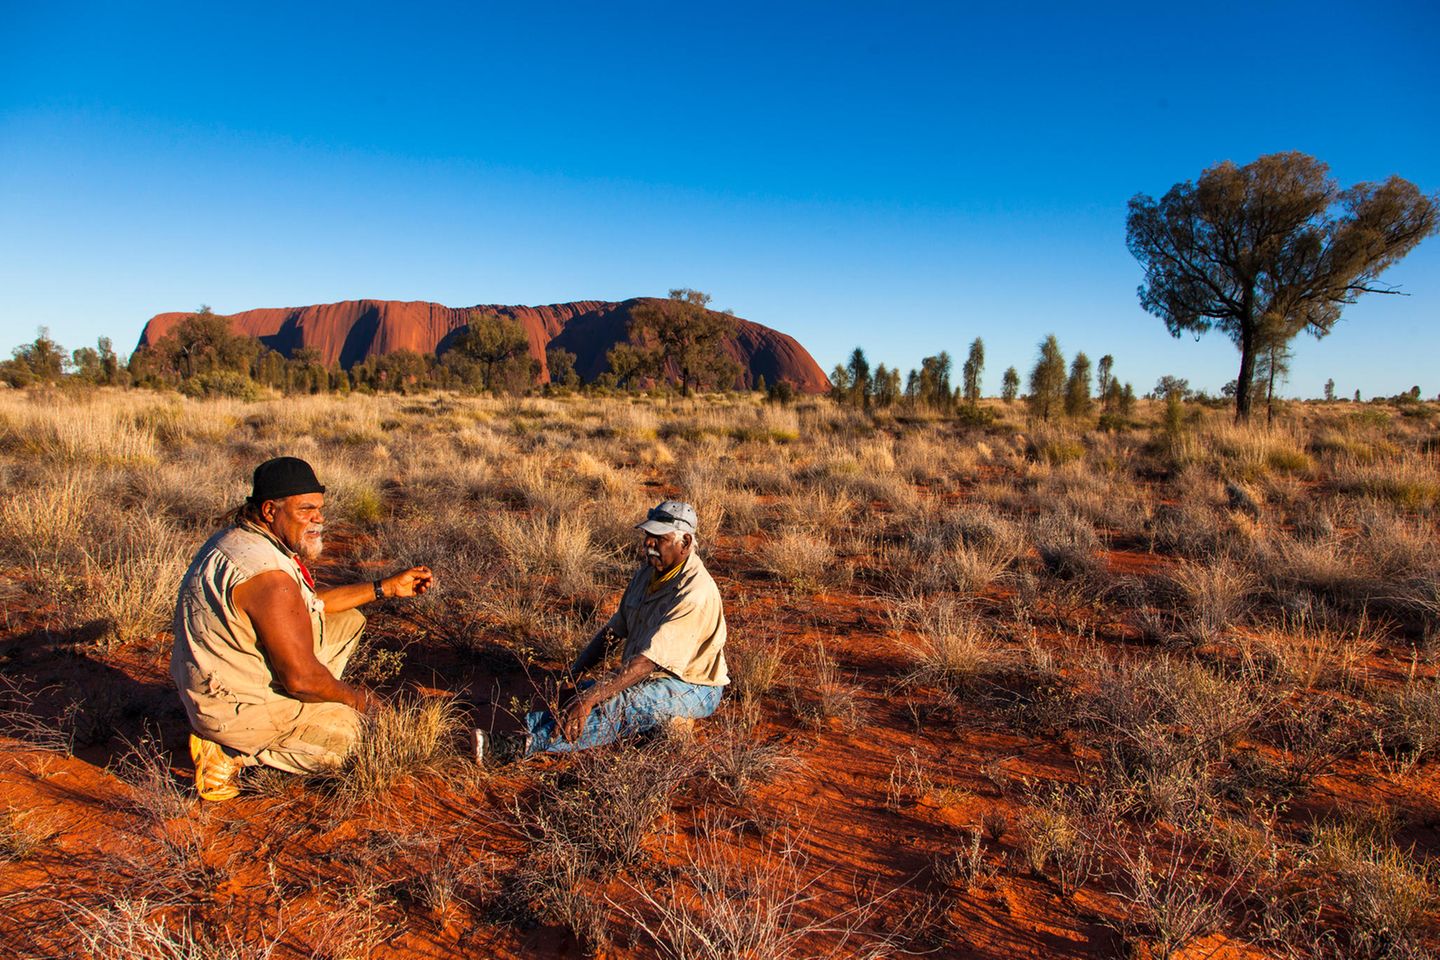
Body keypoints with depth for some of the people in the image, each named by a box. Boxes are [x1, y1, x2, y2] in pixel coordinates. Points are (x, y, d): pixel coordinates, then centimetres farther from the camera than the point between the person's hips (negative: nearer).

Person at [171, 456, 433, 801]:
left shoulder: (240, 538, 2)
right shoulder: (269, 577, -31)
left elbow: (308, 603, 14)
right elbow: (301, 677, -26)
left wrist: (386, 587, 10)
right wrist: (355, 698, -6)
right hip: (230, 708, -10)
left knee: (348, 620, 12)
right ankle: (230, 752, 0)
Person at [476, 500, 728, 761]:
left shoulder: (694, 592, -24)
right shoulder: (649, 572, 6)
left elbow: (650, 660, -32)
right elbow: (612, 630, 10)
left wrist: (591, 696, -38)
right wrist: (572, 675, -2)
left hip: (690, 688, -9)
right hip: (647, 679, 9)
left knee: (619, 707, -35)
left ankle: (522, 745, -48)